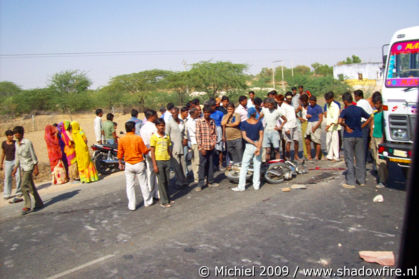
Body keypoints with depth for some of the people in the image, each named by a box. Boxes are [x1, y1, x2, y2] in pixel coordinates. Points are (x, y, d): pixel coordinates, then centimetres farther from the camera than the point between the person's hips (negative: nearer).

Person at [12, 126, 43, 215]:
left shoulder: (27, 142, -12)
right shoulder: (16, 144, 9)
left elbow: (33, 155, -11)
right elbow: (17, 157, 17)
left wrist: (36, 168, -13)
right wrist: (15, 168, 16)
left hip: (29, 166, -7)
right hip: (23, 167, 7)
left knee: (24, 186, -12)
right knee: (31, 187, 10)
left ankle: (27, 206, -5)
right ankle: (39, 203, 20)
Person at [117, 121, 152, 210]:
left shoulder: (121, 139, -4)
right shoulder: (138, 138, -12)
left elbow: (120, 153, 1)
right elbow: (144, 151, -7)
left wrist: (120, 163, 13)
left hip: (128, 165, 2)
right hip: (139, 163, -2)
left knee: (130, 185, 8)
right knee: (143, 184, 11)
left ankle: (132, 205, 10)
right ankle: (147, 202, 23)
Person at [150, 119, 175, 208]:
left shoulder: (167, 137, 8)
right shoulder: (154, 137, -6)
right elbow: (152, 151, -7)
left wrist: (171, 158, 11)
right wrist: (154, 165, -11)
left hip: (167, 160, 5)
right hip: (158, 161, -5)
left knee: (167, 181, 10)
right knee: (161, 181, -1)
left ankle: (167, 199, 20)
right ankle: (164, 201, 5)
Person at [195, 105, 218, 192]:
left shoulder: (212, 121, 7)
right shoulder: (199, 121, -6)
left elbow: (215, 133, 13)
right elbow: (198, 135, -9)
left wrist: (214, 143, -1)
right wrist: (201, 147, -13)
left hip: (211, 147, 4)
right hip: (203, 147, -4)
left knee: (211, 164, 12)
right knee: (202, 165, -3)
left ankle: (210, 181, 24)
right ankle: (200, 184, 3)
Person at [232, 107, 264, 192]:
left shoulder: (244, 123, -6)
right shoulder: (259, 123, -3)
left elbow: (244, 136, -9)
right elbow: (261, 136, -8)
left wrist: (254, 143, -7)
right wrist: (258, 147, -10)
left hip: (249, 146, -2)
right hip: (258, 145, 2)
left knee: (244, 166, 5)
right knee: (257, 166, 11)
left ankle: (241, 186, 3)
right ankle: (256, 185, 16)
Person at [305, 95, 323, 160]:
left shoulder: (318, 108, -5)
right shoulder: (308, 107, 15)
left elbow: (321, 119, -10)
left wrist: (315, 127, -17)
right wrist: (307, 116, 0)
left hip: (316, 124, -6)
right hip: (309, 124, 6)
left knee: (317, 141, -4)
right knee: (307, 141, 1)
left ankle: (317, 156, 4)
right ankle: (309, 156, 11)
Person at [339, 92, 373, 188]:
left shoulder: (345, 111, -11)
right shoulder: (360, 109, 4)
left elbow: (340, 121, -28)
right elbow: (369, 118, 12)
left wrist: (346, 127, -13)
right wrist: (362, 126, 9)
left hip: (348, 137, -4)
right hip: (359, 136, 5)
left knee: (349, 160, 1)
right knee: (360, 159, 11)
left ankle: (350, 182, 2)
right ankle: (362, 180, 20)